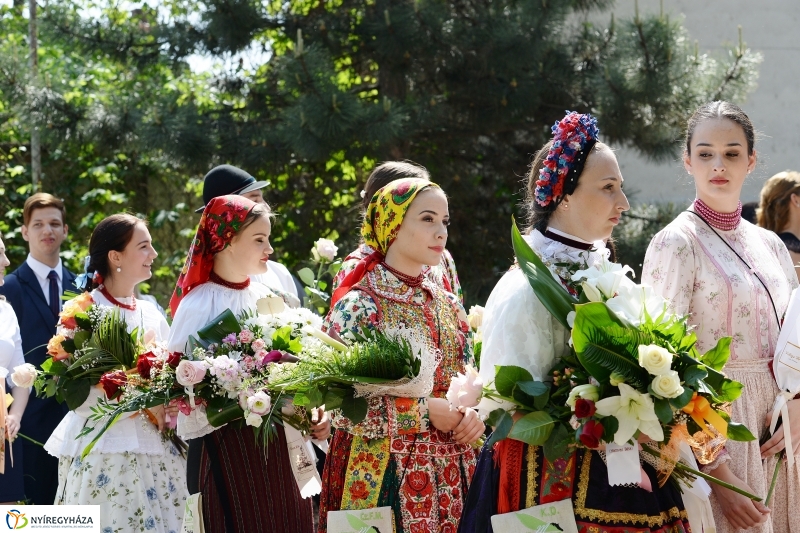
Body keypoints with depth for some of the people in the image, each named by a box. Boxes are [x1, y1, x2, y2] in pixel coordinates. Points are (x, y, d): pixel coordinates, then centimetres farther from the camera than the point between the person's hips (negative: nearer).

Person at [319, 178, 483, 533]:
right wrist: (425, 411, -16)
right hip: (382, 473, -6)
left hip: (450, 471, 6)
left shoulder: (447, 305, 10)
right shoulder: (357, 306, -9)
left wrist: (472, 416, -6)